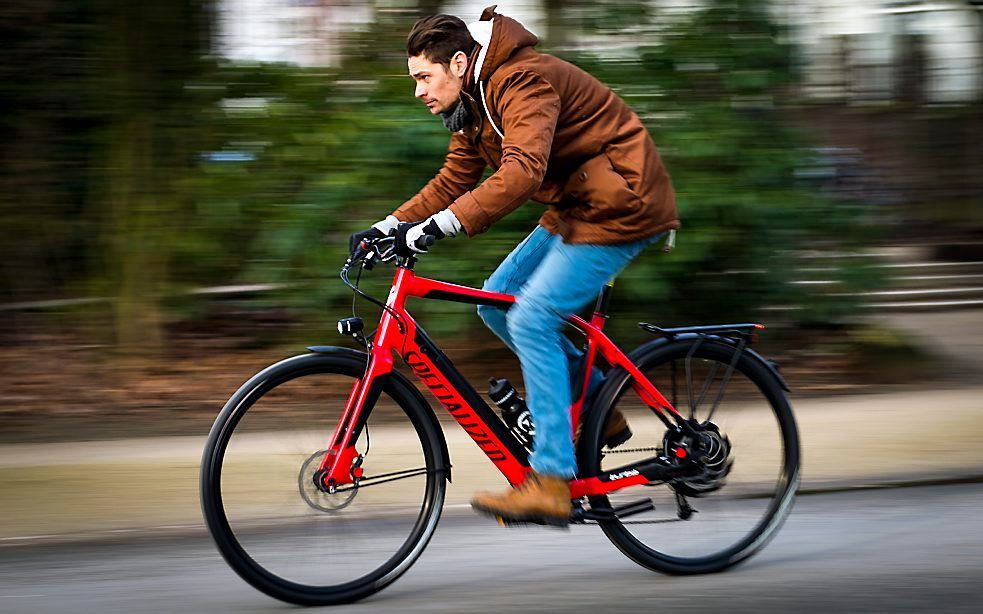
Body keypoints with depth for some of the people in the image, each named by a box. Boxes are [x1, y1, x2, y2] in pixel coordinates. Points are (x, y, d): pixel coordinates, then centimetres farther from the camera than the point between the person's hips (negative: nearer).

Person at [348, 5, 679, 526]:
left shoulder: (523, 82, -23)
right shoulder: (474, 102, 10)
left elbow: (521, 174, -37)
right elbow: (453, 182, 15)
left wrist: (437, 226, -42)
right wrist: (388, 226, 2)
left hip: (621, 205, -10)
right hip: (574, 207, 10)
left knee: (531, 319, -18)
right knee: (496, 301, 6)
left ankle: (551, 483, -17)